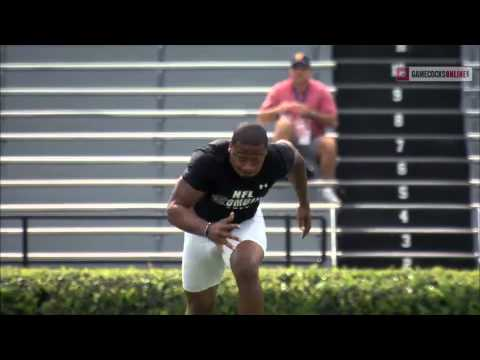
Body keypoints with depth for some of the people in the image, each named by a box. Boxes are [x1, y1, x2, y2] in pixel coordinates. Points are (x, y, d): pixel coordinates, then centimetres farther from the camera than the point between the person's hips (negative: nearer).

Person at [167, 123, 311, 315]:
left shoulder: (277, 159, -27)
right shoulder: (207, 162, -38)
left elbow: (296, 159, -1)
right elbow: (175, 208, -39)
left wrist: (304, 203, 12)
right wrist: (207, 230, -57)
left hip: (247, 222, 1)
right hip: (201, 224, 0)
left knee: (247, 271, -32)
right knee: (200, 306, 11)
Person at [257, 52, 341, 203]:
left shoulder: (321, 90, -4)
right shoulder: (279, 90, -4)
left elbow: (333, 122, -6)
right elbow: (262, 119, -4)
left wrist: (311, 113, -20)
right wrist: (279, 109, -23)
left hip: (312, 141, 0)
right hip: (289, 140, 0)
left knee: (329, 143, -33)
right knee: (284, 122, -32)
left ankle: (327, 188, -18)